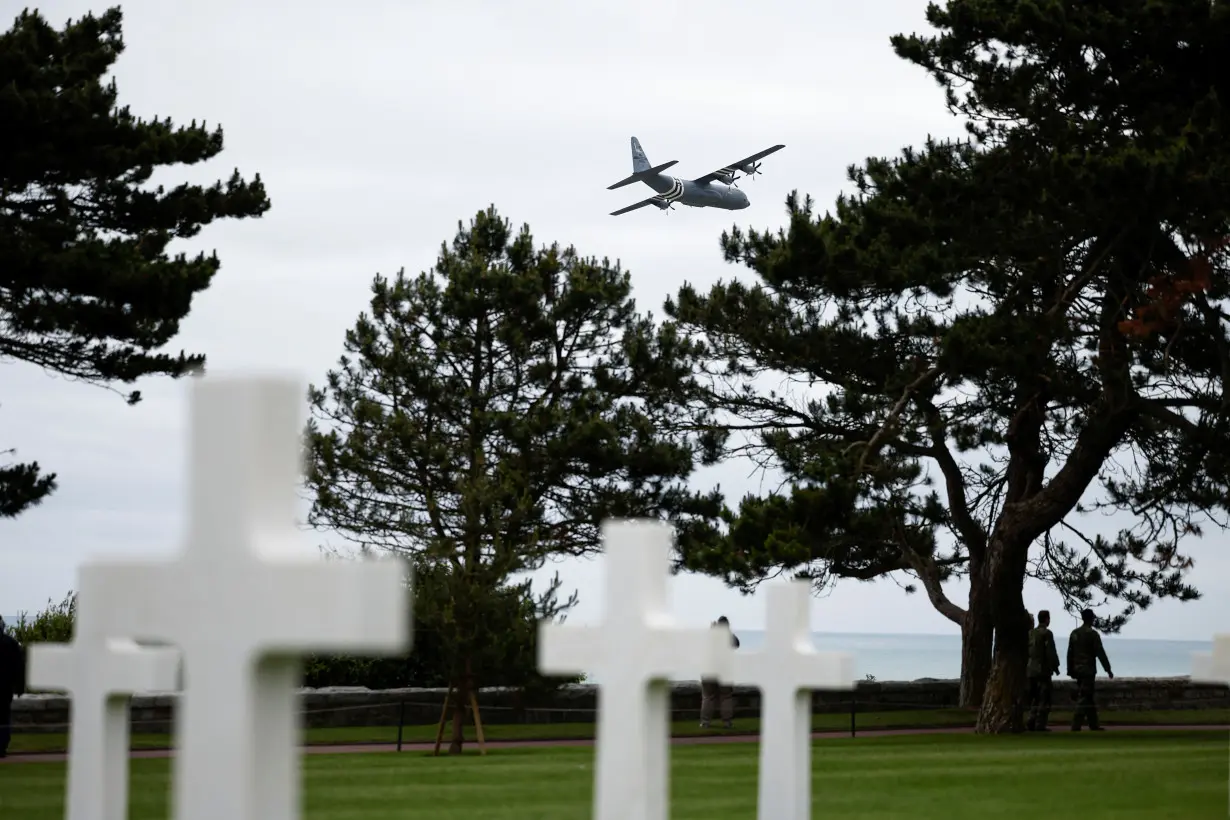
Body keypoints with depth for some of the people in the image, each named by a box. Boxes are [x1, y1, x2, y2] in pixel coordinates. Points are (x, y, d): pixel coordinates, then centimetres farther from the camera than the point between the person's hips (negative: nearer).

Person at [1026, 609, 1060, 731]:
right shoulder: (1046, 633, -11)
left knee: (1034, 698, 14)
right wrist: (1055, 667, -3)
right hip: (1043, 670, -7)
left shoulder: (1030, 633, 10)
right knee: (1044, 699, -3)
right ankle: (1040, 725, -6)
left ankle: (1032, 723, 11)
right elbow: (1051, 652, -14)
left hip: (1031, 670, 7)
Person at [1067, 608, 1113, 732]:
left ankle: (1094, 724, 18)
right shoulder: (1092, 634, -11)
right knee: (1084, 698, -7)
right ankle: (1076, 725, -13)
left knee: (1088, 698, 14)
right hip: (1088, 670, -7)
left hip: (1078, 669, 7)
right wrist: (1108, 670, -7)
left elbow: (1070, 653, 10)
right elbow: (1100, 653, -12)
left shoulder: (1074, 633, 8)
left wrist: (1071, 671, 15)